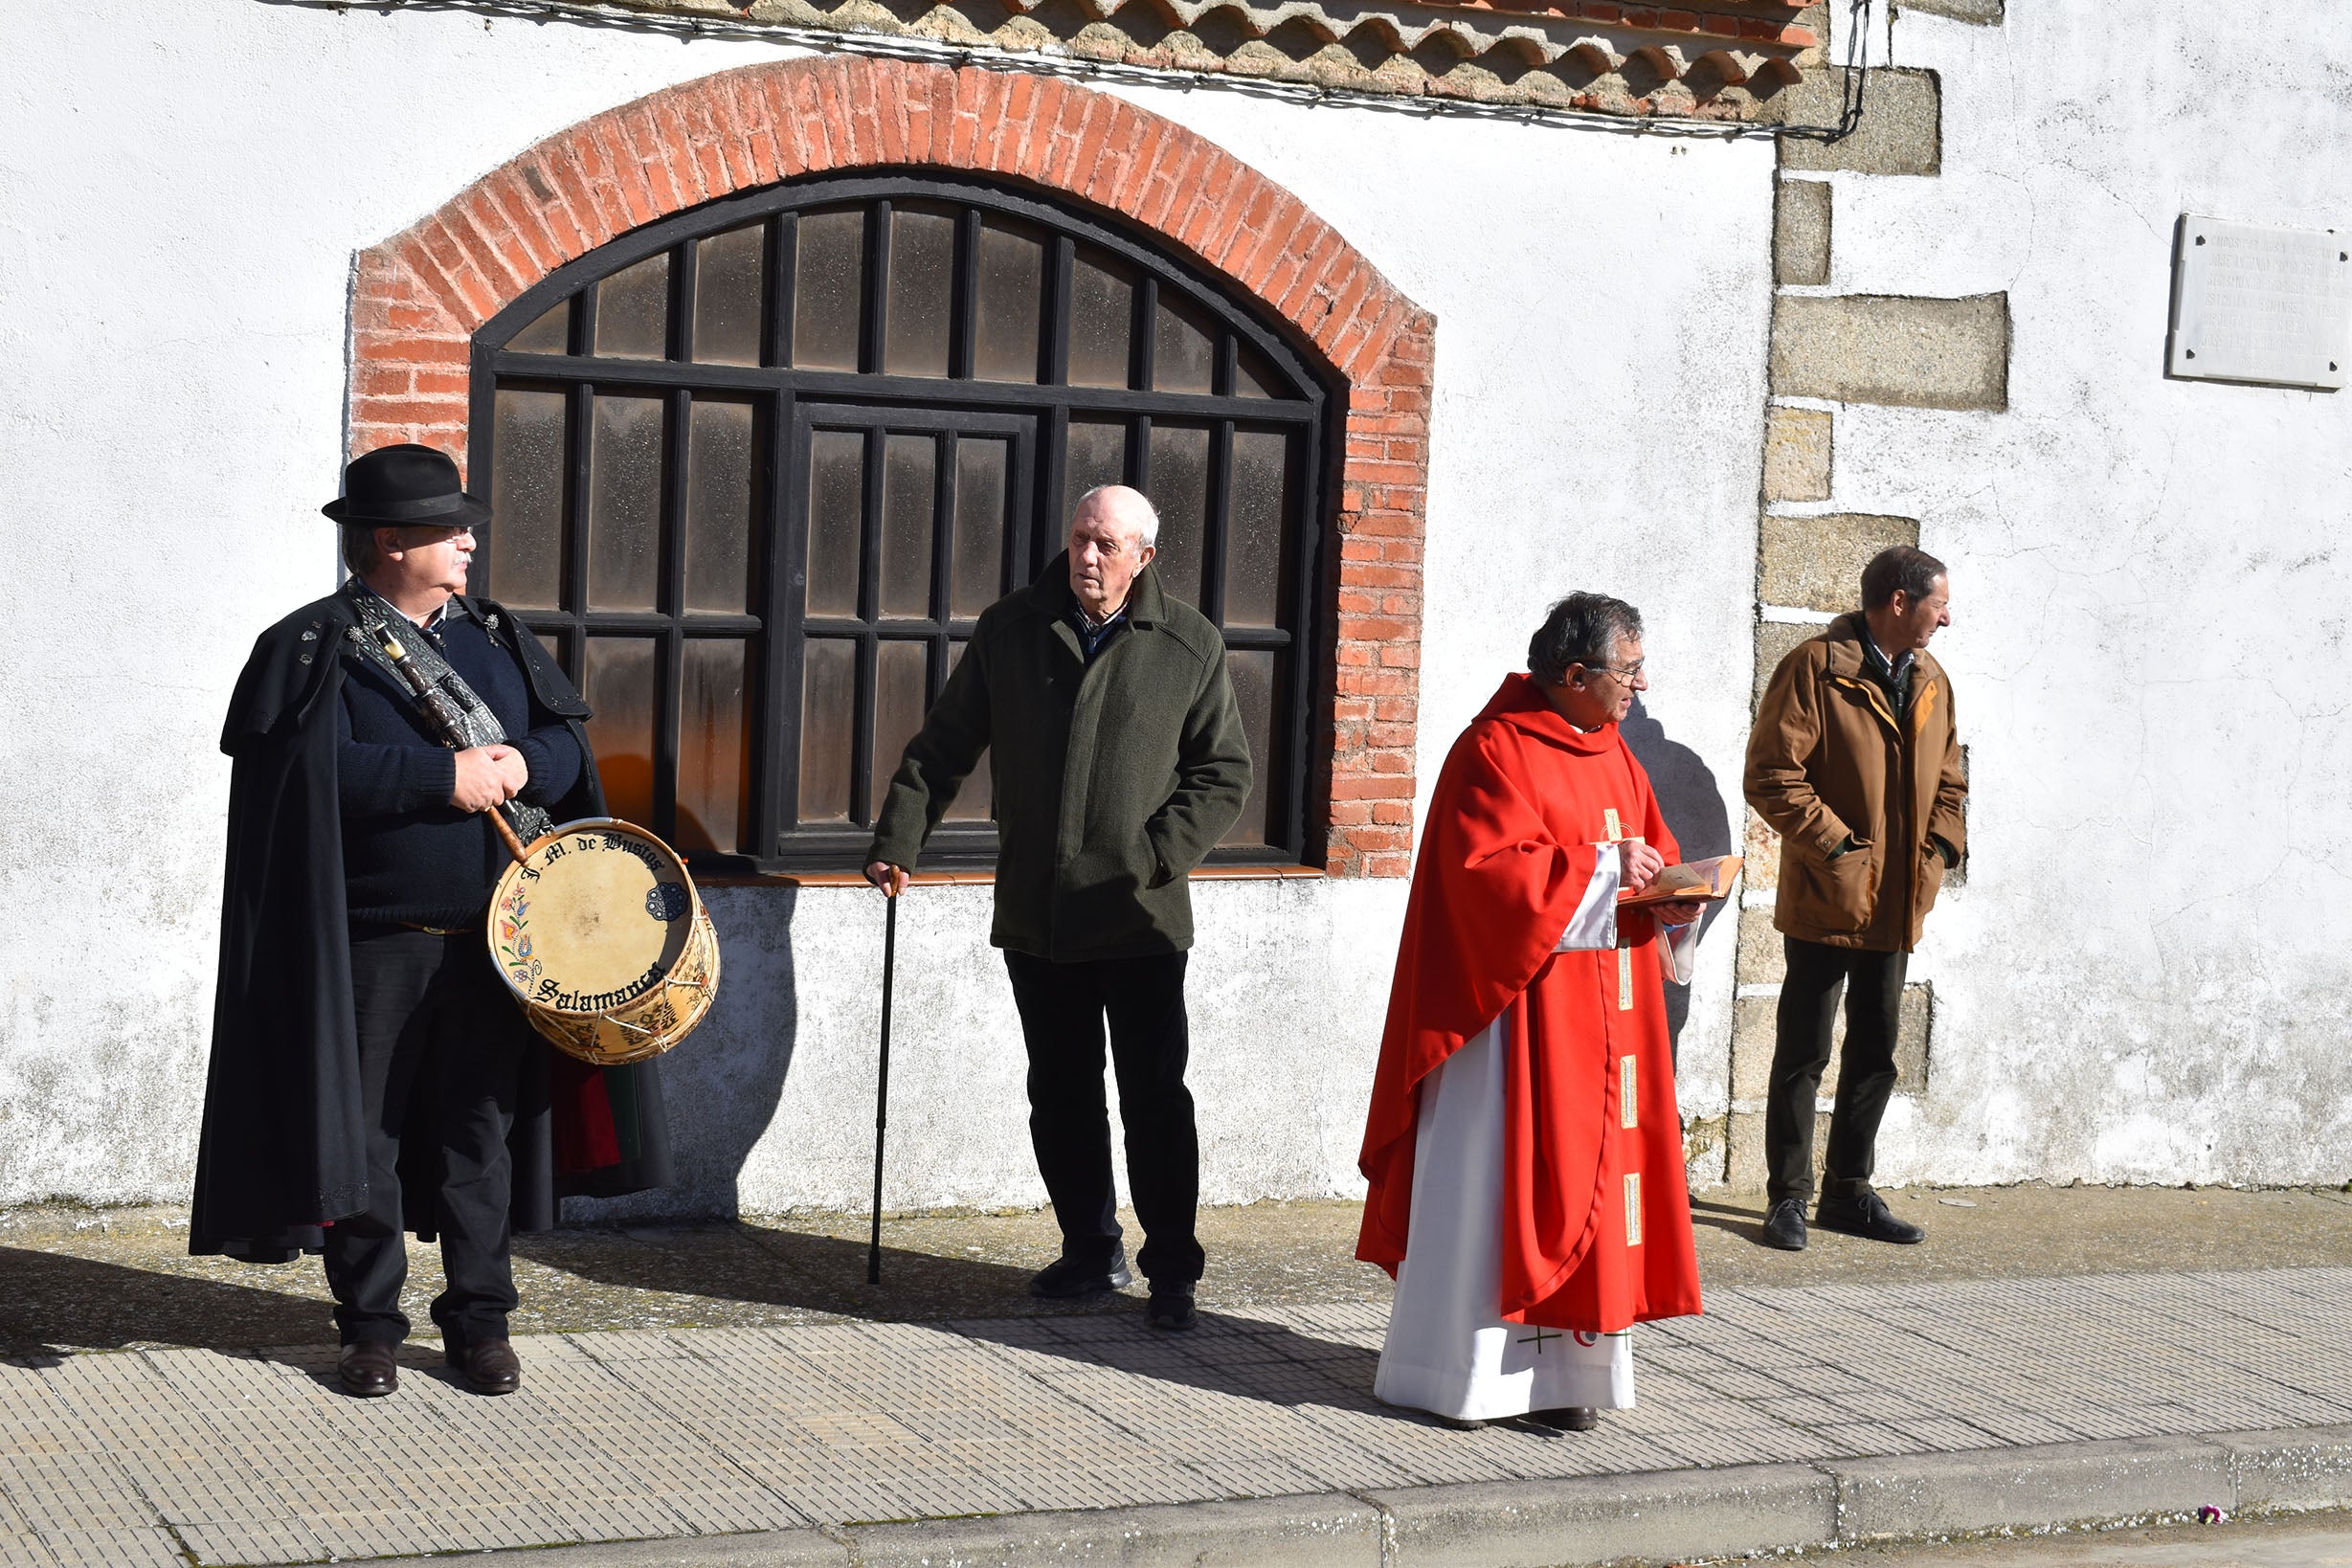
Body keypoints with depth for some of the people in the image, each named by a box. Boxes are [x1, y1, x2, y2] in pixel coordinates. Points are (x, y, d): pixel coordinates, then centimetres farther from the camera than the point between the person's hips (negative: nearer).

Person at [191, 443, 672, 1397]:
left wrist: (524, 766, -10)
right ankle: (370, 1324, 16)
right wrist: (446, 779, -18)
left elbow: (568, 739, 12)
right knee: (365, 1132, 4)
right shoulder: (314, 648, -3)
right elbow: (319, 772, -16)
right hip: (373, 943, -4)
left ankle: (478, 1317, 19)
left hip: (492, 937, 4)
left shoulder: (496, 638, 14)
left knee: (482, 1131, 8)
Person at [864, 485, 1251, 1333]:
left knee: (1155, 1099, -2)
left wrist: (1157, 857, -9)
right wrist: (898, 837, -1)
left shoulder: (1190, 646, 0)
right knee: (1060, 1096, 11)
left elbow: (1225, 773, 4)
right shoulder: (1010, 629, 6)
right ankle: (1092, 1251, 25)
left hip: (1142, 919, -3)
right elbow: (944, 745, 10)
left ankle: (1172, 1273, 7)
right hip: (1036, 915, 3)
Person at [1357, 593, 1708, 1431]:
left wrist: (1669, 896, -1)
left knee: (1589, 1169, 7)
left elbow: (1652, 850, 21)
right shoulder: (1495, 752, -12)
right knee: (1492, 1179, -4)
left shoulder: (1613, 756, 14)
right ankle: (1455, 1370, 4)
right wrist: (1599, 869, -20)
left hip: (1603, 1011, 8)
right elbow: (1488, 870, -21)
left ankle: (1560, 1365, 12)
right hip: (1515, 1009, -8)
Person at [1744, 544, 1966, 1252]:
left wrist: (1937, 852, 5)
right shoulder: (1815, 669, -10)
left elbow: (1947, 781, 21)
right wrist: (1838, 849, -16)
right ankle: (1788, 1197, 8)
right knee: (1804, 1053, 0)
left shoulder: (1931, 681, 12)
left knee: (1875, 1052, 12)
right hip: (1825, 901, -7)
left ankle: (1849, 1190, 22)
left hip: (1897, 906, 7)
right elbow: (1772, 775, -14)